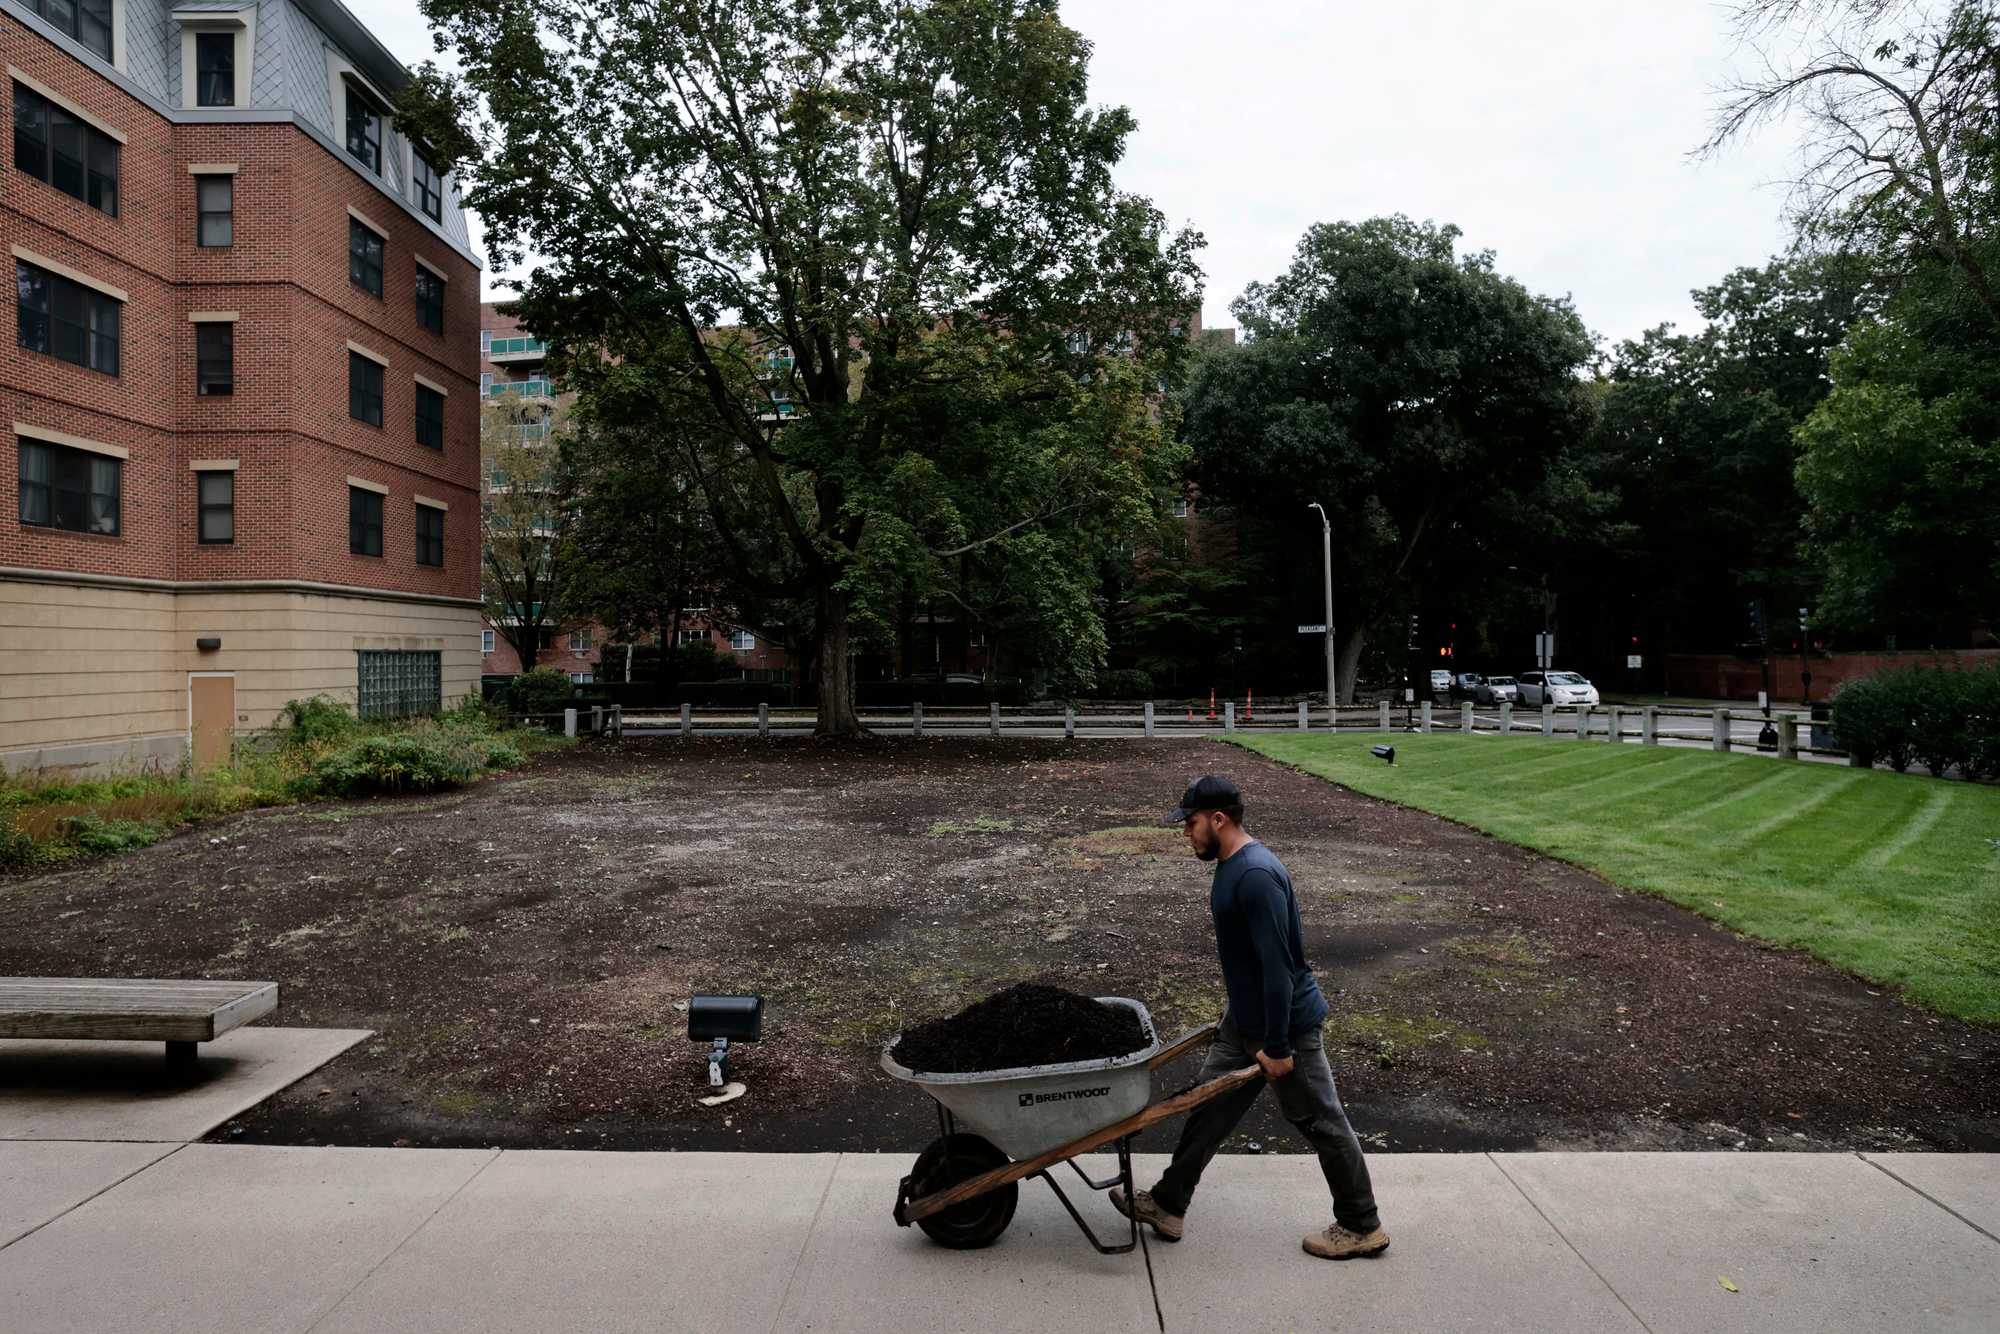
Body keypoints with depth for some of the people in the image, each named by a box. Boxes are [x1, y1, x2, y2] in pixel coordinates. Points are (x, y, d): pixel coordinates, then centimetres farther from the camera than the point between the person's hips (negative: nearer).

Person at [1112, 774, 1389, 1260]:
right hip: (1244, 1018, 9)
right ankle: (1168, 1206, 26)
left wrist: (1277, 1047, -23)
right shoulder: (1230, 865, 4)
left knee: (1320, 1121, 8)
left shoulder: (1257, 876, -28)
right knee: (1210, 1107, 14)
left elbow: (1278, 967, -28)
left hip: (1285, 1022, -9)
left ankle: (1362, 1228, 26)